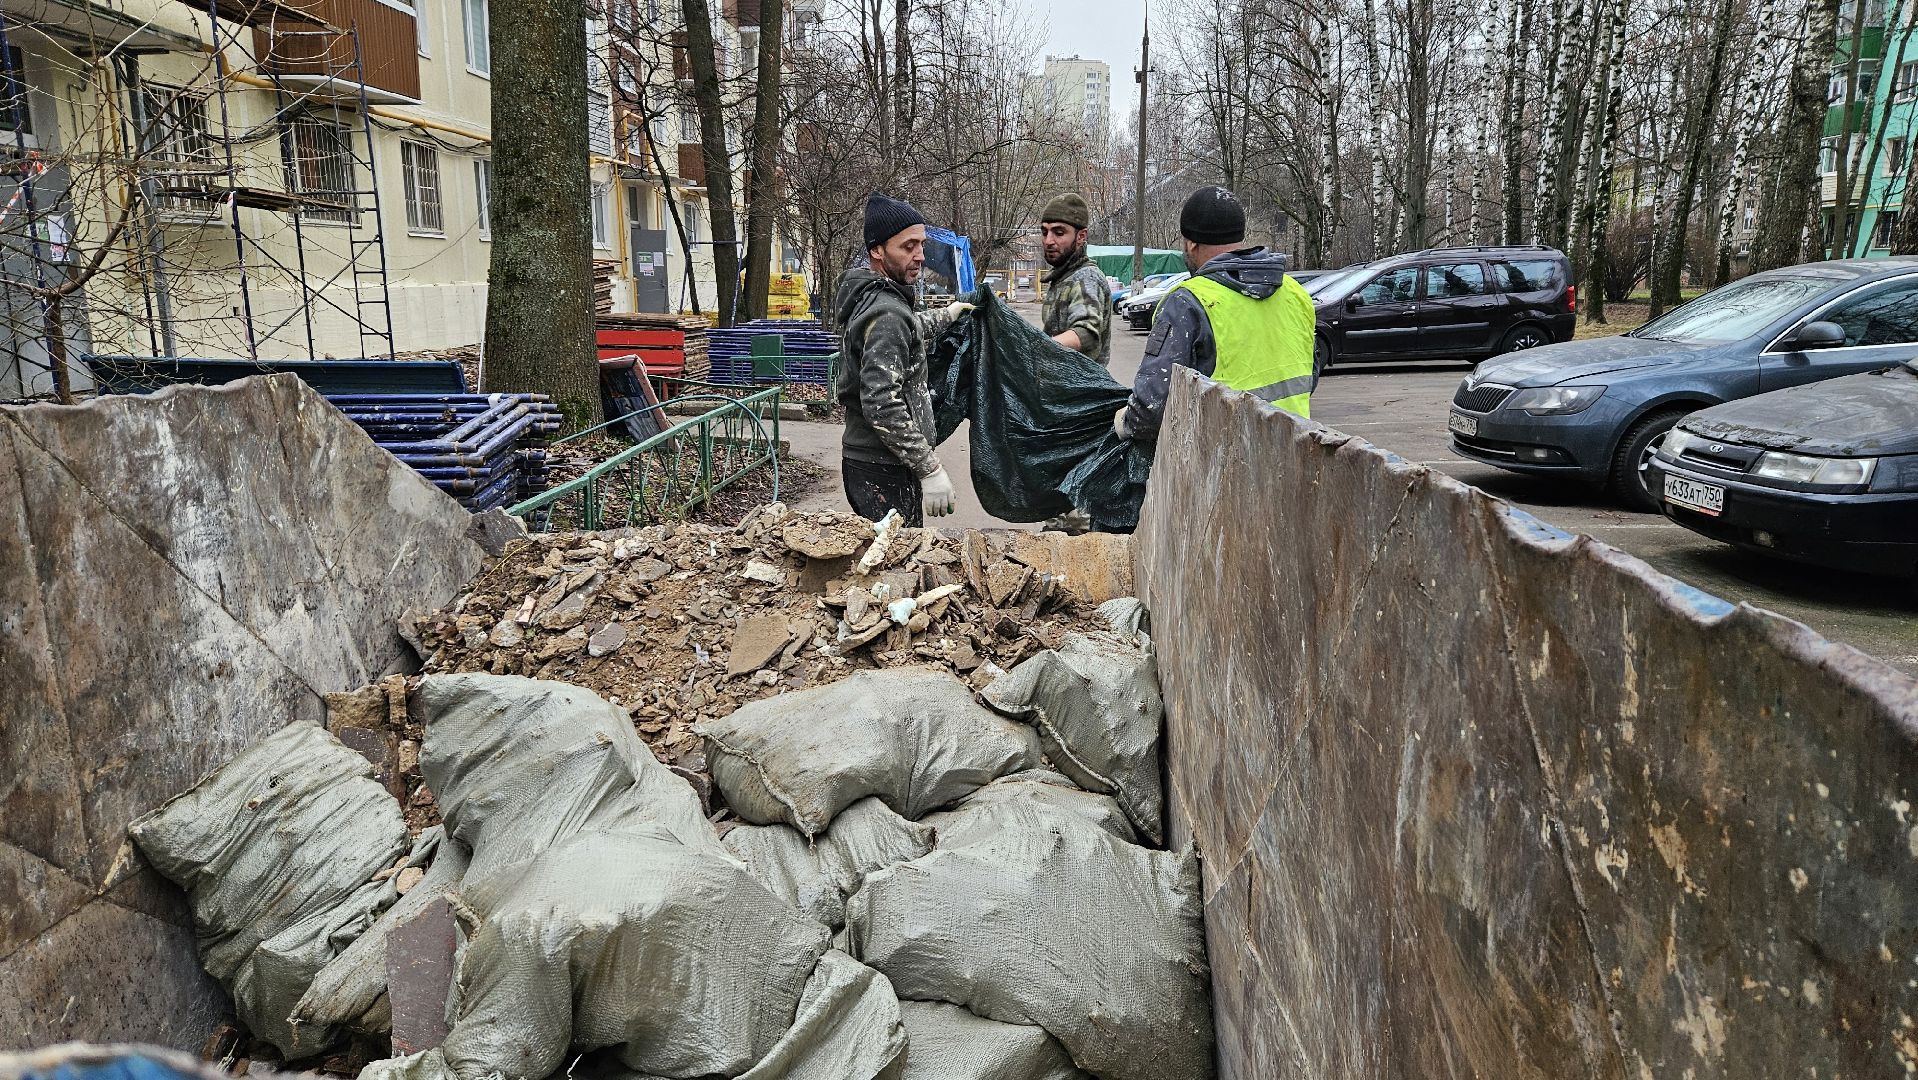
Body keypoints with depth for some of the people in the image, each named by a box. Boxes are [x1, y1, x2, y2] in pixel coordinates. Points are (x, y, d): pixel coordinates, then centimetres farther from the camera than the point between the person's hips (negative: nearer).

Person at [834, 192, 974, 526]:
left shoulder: (868, 296, 11)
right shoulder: (886, 313, -20)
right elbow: (882, 405, -27)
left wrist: (946, 315, 46)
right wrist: (930, 469, -23)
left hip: (865, 458, 10)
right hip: (883, 471, -10)